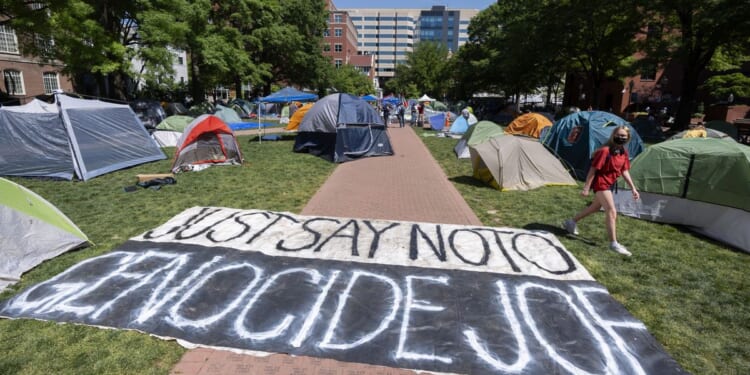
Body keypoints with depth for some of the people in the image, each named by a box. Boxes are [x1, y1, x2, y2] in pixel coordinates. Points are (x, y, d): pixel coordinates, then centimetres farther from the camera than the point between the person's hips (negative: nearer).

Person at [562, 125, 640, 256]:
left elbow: (625, 171, 12)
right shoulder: (605, 151, -21)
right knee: (611, 211, -12)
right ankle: (614, 244, -8)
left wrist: (633, 188, 10)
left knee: (596, 207, 21)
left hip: (610, 183, 9)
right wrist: (586, 188, -20)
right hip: (600, 183, -9)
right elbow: (593, 169, -20)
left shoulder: (624, 152, 4)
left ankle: (571, 222, 37)